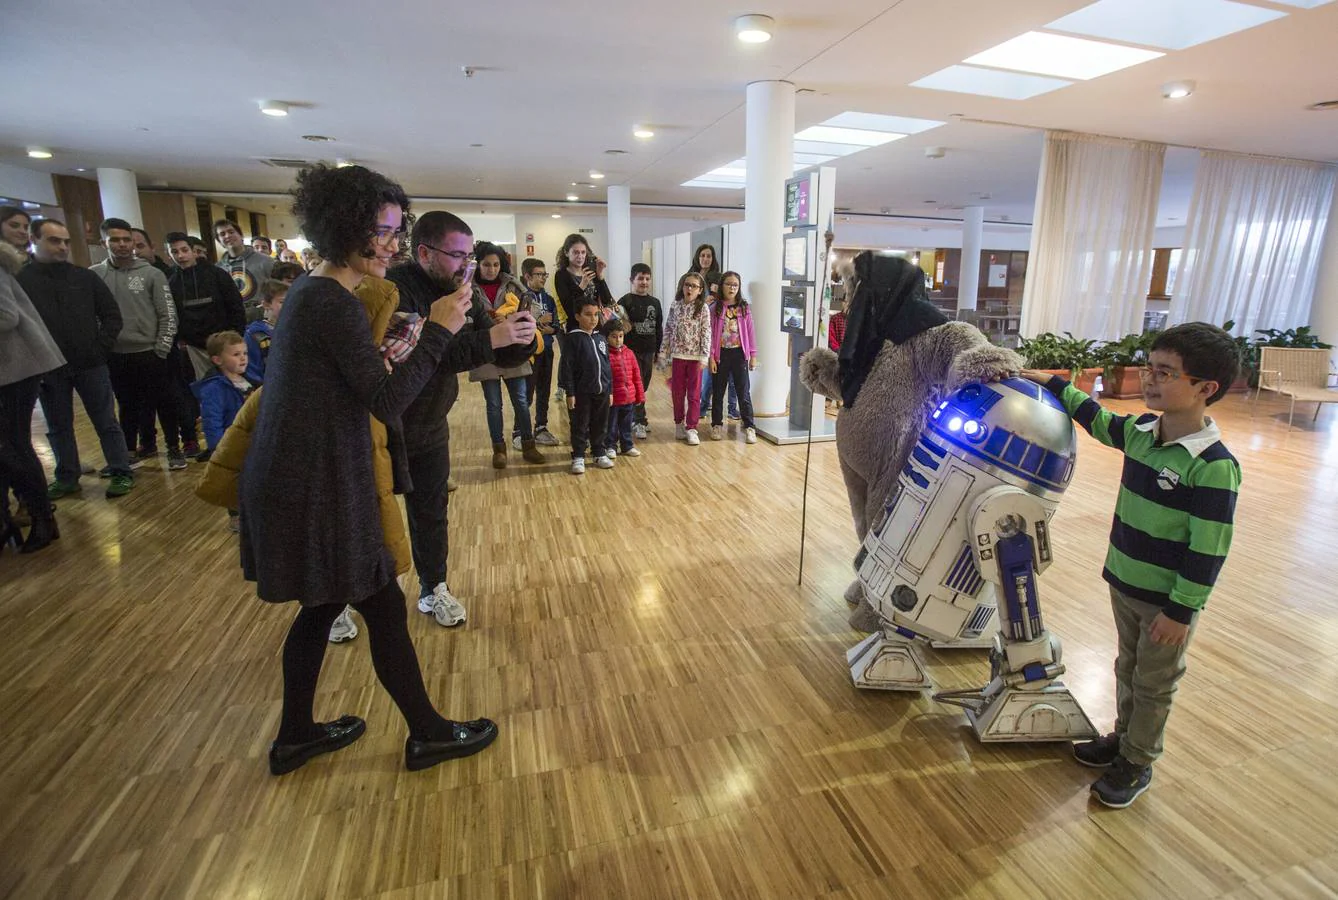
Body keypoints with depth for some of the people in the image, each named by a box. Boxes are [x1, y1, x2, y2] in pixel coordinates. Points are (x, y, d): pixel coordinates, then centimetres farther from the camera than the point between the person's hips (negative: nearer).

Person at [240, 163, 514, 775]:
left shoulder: (311, 292, 11)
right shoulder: (333, 303, -20)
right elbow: (387, 403, -22)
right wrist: (438, 331, -18)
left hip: (296, 480, 10)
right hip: (315, 489, -10)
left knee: (322, 606, 21)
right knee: (384, 607, 3)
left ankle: (295, 736, 37)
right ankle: (428, 735, 21)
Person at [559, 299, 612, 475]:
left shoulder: (601, 339, 8)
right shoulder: (573, 339, -9)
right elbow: (566, 367, -11)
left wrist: (610, 389, 12)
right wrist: (569, 393, -14)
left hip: (601, 391, 5)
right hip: (581, 392, -5)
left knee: (600, 425, 13)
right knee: (580, 426, 5)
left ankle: (600, 454, 27)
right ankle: (578, 457, 16)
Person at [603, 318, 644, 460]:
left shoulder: (629, 353, 5)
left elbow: (636, 376, 9)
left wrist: (640, 395, 10)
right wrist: (606, 396, -13)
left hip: (629, 398, 5)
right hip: (612, 399, -5)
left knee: (627, 425, 17)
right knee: (611, 425, 9)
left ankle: (627, 446, 31)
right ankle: (611, 447, 24)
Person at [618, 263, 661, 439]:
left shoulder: (655, 303, 10)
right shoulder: (625, 301, -5)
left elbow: (659, 329, 15)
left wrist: (658, 351, 13)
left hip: (648, 351, 5)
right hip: (631, 350, -5)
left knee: (643, 386, 11)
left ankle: (638, 420, 23)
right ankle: (640, 422, -1)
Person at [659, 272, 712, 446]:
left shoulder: (703, 309, -5)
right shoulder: (675, 306, 3)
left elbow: (706, 333, -7)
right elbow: (668, 330, 7)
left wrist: (704, 356, -12)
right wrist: (663, 352, 4)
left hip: (695, 356, -2)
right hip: (677, 355, 3)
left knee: (694, 393, 3)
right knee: (677, 392, 10)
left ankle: (691, 428, 9)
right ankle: (679, 424, 25)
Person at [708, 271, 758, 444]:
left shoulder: (744, 308, 3)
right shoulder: (715, 308, -1)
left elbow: (750, 332, 4)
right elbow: (711, 334, -3)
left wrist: (753, 355, 2)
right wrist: (711, 356, -7)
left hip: (739, 353, 0)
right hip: (721, 354, 0)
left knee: (744, 391, 1)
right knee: (718, 391, 10)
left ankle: (749, 427, 7)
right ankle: (717, 425, 22)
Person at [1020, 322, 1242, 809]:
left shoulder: (1214, 466, -24)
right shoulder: (1140, 431, -4)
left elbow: (1208, 550, -21)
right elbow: (1098, 420, 20)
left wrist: (1180, 610, -18)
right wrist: (1056, 385, 20)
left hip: (1168, 602, -6)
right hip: (1125, 584, 7)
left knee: (1153, 686, 14)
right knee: (1128, 669, 24)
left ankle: (1137, 763, 32)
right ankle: (1123, 737, 44)